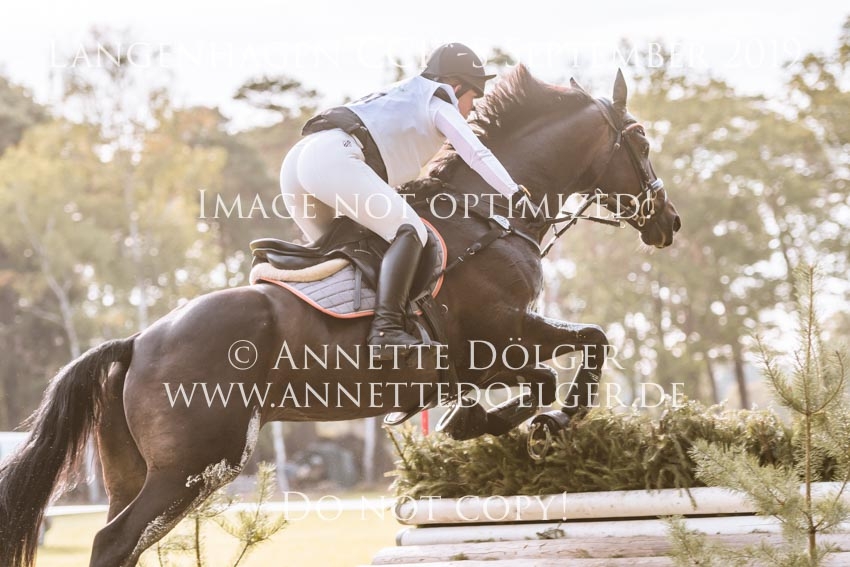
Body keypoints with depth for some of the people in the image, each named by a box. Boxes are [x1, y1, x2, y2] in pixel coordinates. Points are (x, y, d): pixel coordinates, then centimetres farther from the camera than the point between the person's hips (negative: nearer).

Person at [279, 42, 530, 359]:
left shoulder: (401, 97, 38)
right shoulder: (439, 102, 15)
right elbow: (477, 155, 7)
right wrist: (515, 194, 9)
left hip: (297, 159, 9)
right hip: (334, 157, -9)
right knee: (410, 232, -17)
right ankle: (386, 329, -34)